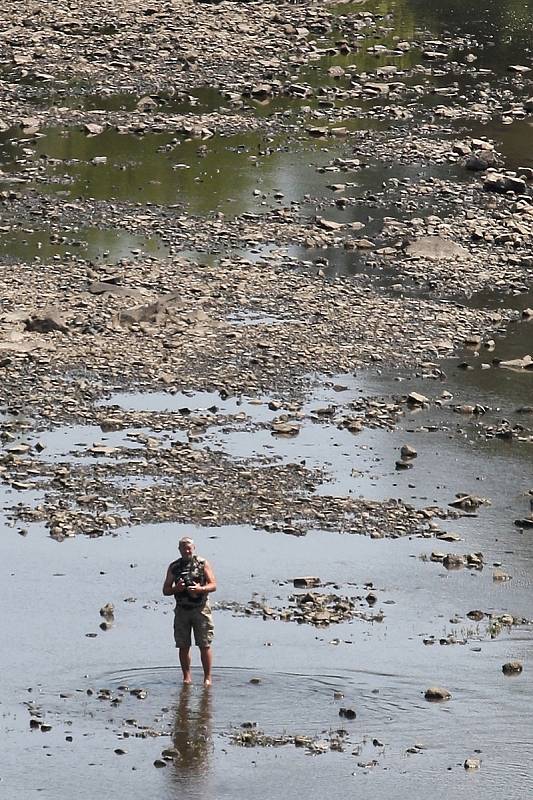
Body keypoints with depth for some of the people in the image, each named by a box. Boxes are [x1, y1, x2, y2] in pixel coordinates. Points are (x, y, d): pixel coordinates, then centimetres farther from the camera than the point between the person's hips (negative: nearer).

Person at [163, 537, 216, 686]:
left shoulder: (203, 564, 3)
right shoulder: (174, 567, 9)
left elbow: (213, 585, -1)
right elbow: (165, 590, 10)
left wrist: (200, 589, -20)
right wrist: (176, 589, -11)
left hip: (200, 609, -3)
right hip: (182, 610, 3)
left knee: (204, 646, -5)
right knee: (183, 646, 3)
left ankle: (207, 678, 0)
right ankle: (187, 677, 11)